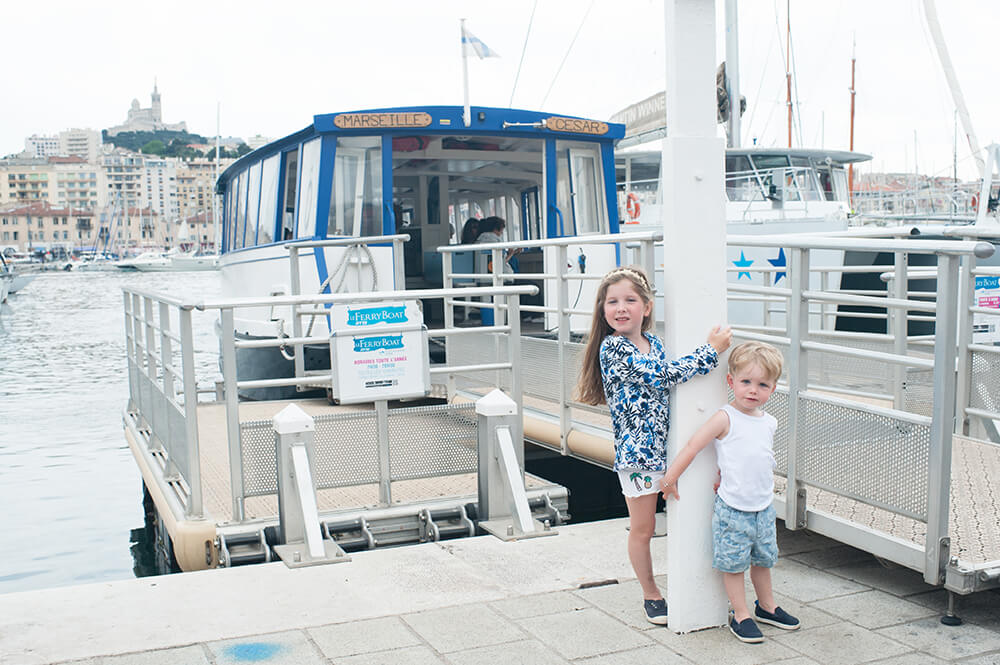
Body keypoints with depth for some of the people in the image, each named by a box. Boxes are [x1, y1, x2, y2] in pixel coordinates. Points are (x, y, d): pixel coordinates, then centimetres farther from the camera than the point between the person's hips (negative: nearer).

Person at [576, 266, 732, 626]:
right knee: (642, 528, 7)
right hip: (636, 451, -6)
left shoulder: (653, 342, 7)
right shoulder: (613, 348, -16)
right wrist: (710, 351, -16)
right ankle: (651, 595, 25)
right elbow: (661, 375, -22)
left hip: (668, 446, 6)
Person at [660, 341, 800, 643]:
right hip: (732, 507, -6)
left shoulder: (769, 422, 5)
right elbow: (693, 446, -13)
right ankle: (740, 616, 15)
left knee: (763, 559, 20)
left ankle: (766, 606, 37)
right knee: (733, 563, 3)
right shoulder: (725, 418, -14)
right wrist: (670, 478, -12)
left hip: (763, 506, 6)